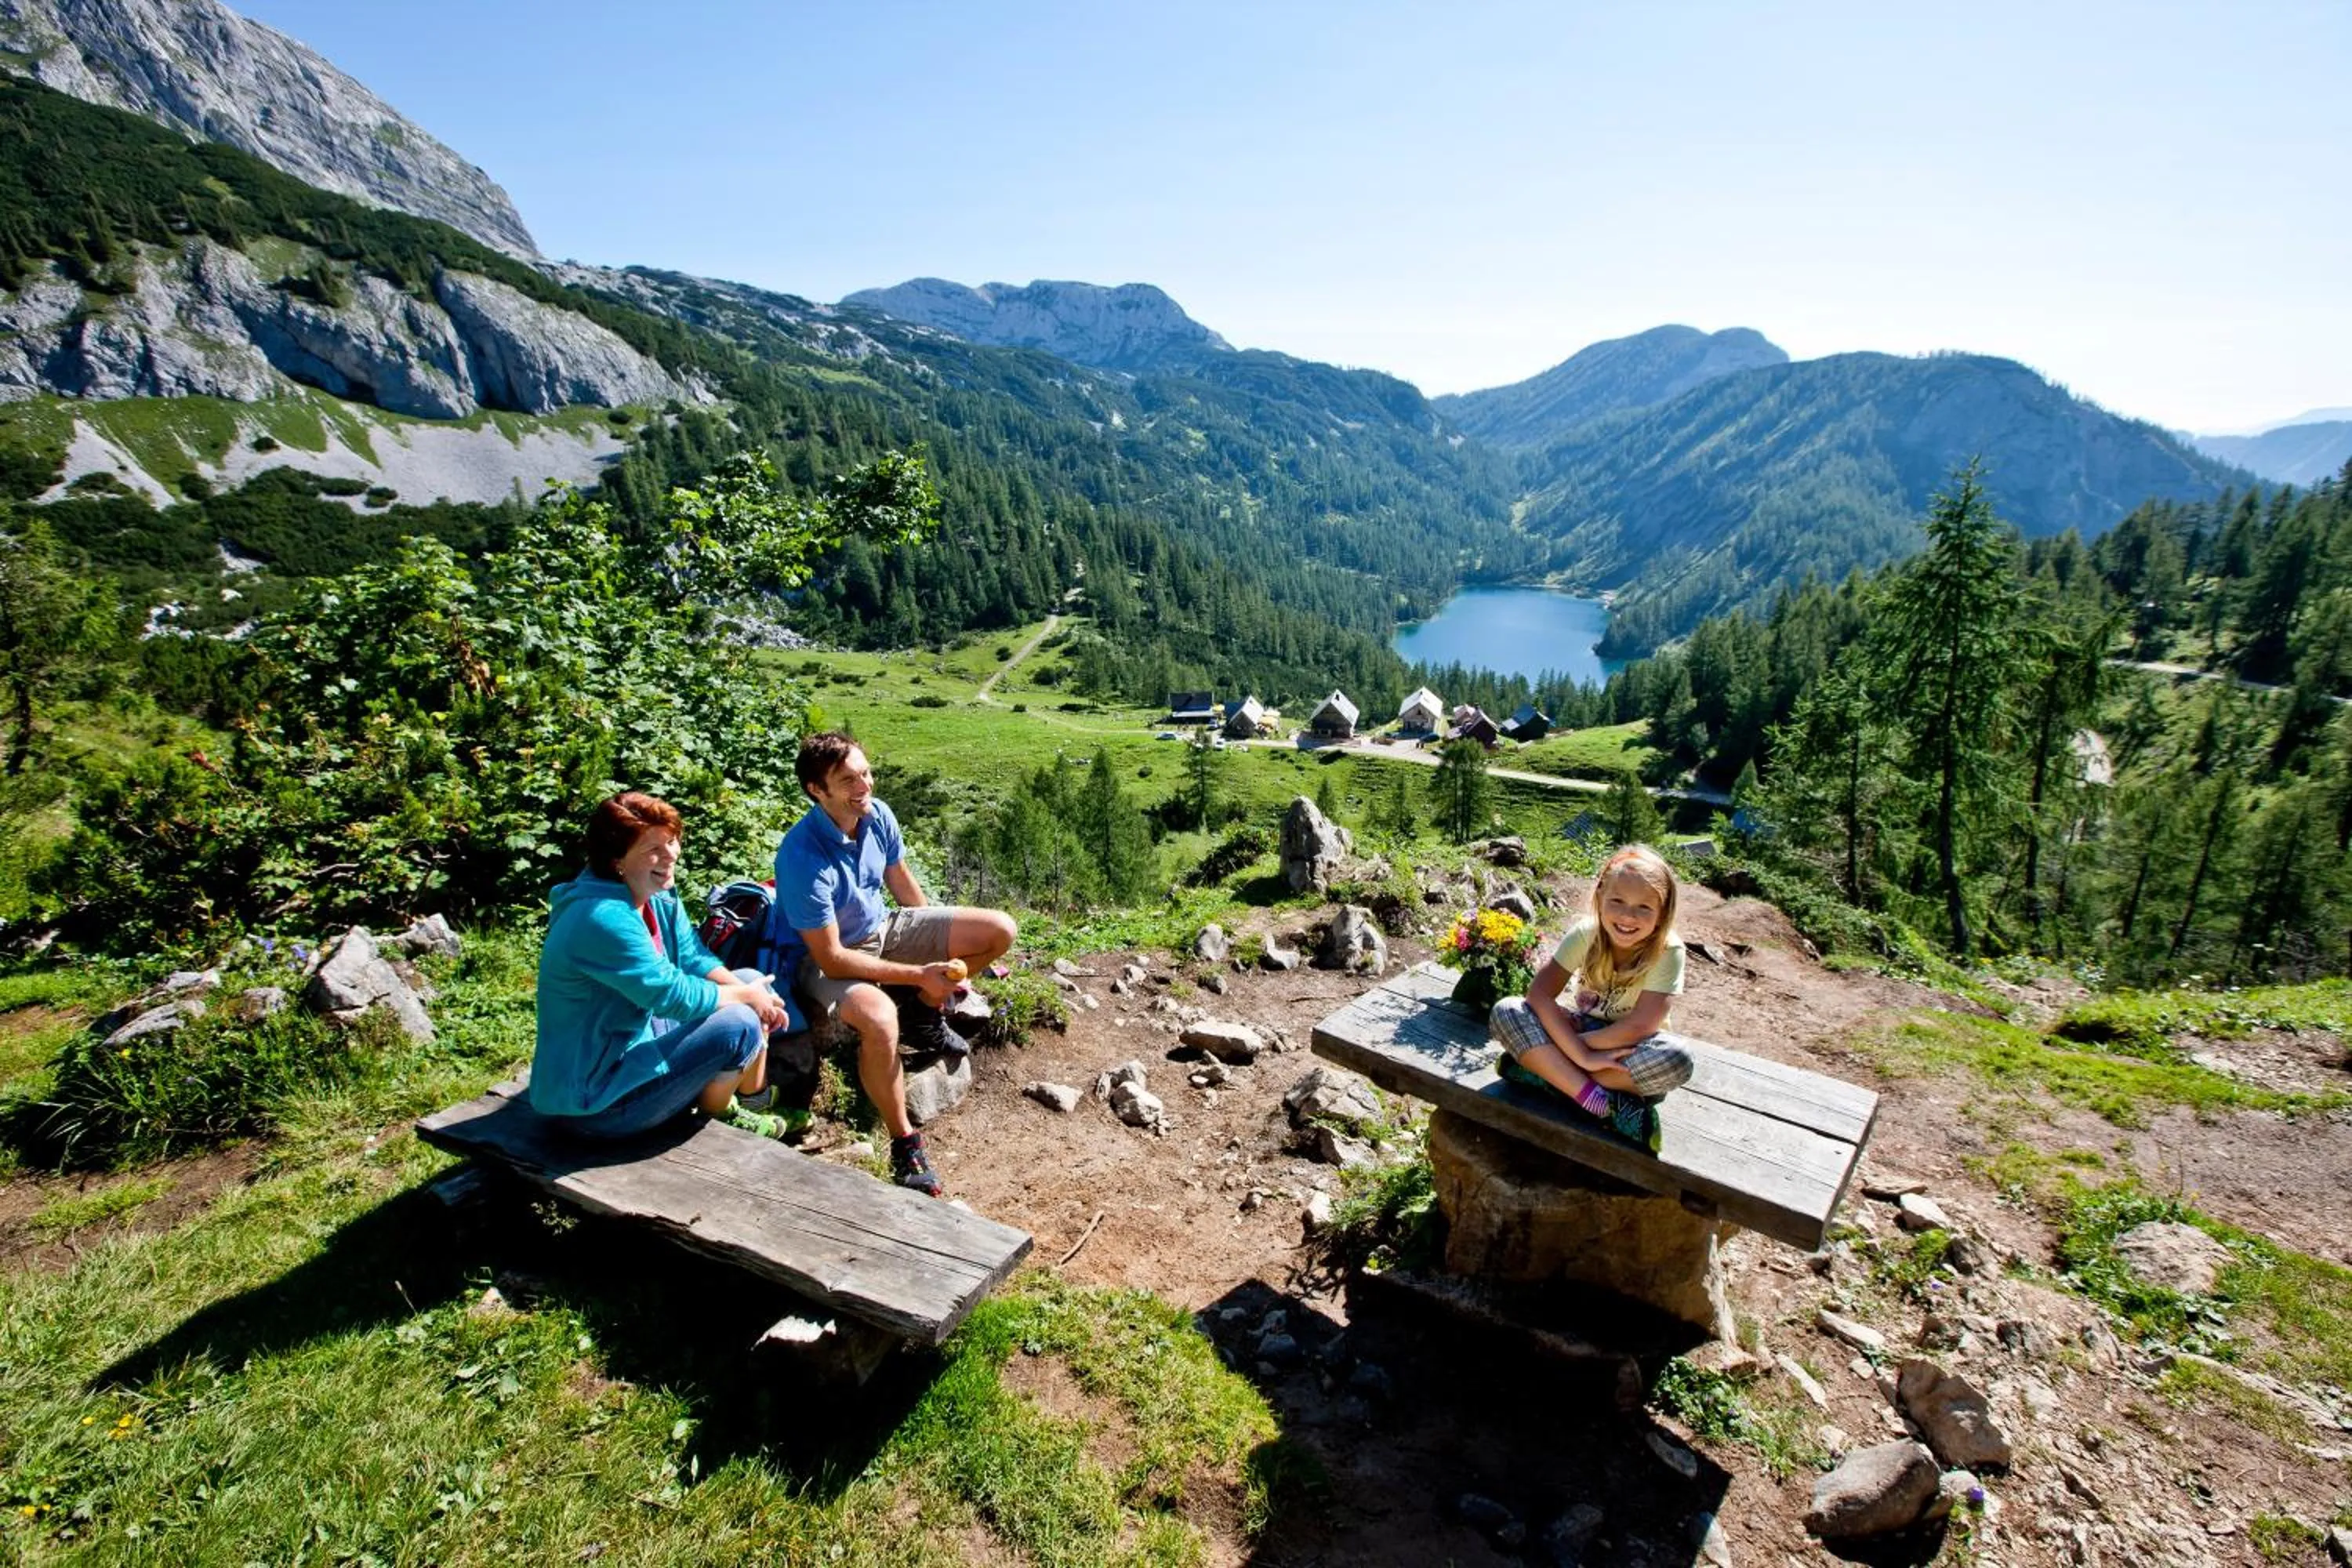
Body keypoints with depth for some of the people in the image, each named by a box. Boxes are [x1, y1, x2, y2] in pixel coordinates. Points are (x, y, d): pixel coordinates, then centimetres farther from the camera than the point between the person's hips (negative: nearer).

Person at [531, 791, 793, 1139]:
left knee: (751, 979, 6)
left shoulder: (659, 898, 0)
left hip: (643, 1036, 10)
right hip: (595, 1098, -10)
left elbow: (695, 960, 2)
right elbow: (673, 996, -27)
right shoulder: (605, 919, -29)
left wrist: (754, 993, -15)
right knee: (739, 1026, -22)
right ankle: (710, 1118, 7)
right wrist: (745, 996, -13)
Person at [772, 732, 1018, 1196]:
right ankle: (905, 1142, -17)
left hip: (881, 930, 7)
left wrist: (942, 954, 12)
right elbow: (831, 958, -28)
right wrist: (918, 974, -28)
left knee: (1001, 930, -5)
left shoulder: (877, 814, -11)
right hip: (824, 959, -7)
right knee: (880, 1019, -41)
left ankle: (922, 1015, 13)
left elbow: (901, 882, 8)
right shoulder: (802, 856, -31)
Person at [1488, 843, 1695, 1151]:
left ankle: (1545, 1070, -27)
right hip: (1581, 1030, 2)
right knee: (1506, 1011, -24)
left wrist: (1581, 1043, -20)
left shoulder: (1668, 952, -22)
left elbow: (1638, 1028, -25)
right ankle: (1602, 1102, -31)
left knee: (1676, 1061, -36)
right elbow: (1539, 993, -25)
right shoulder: (1586, 933, -17)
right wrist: (1582, 1056, -32)